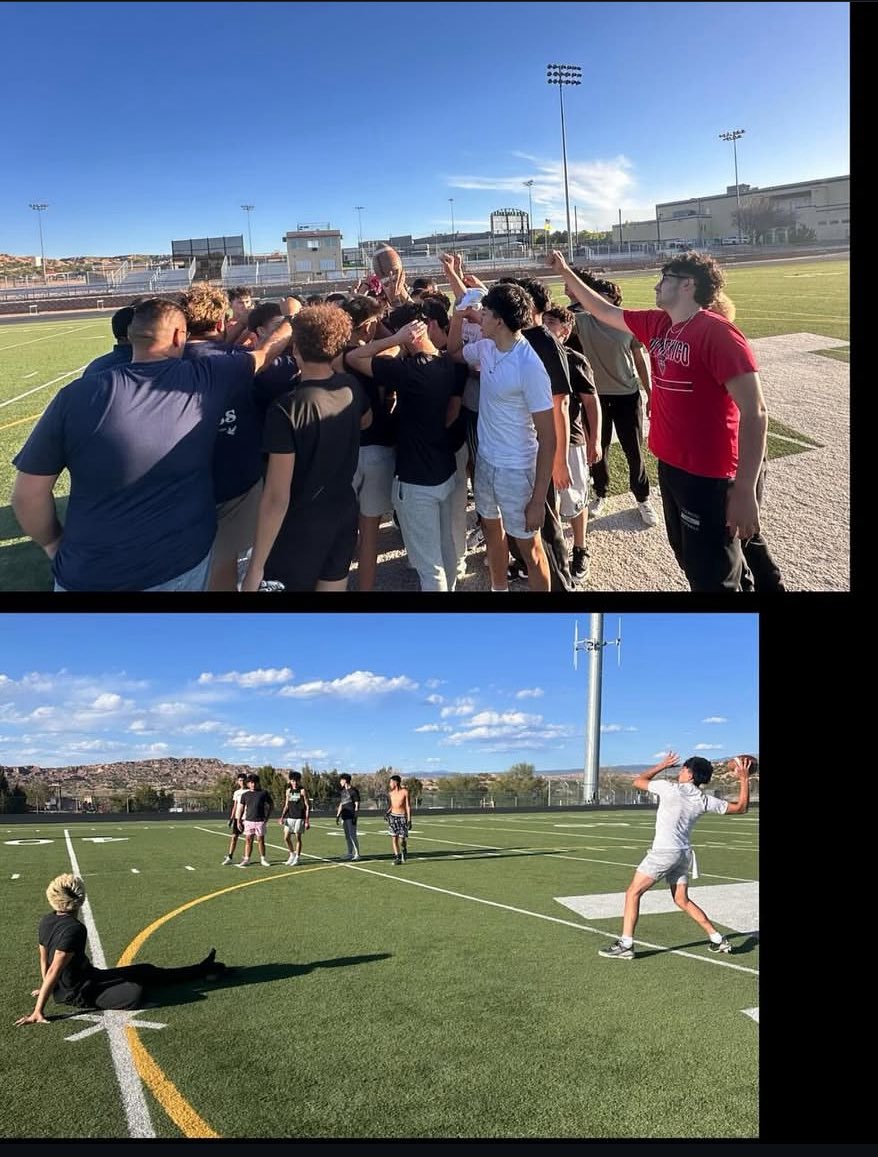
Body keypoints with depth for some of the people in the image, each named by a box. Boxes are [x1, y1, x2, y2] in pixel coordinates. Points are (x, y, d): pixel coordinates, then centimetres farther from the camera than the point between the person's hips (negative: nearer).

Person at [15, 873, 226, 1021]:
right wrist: (38, 1011, -24)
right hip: (80, 994, -10)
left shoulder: (47, 920, 2)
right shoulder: (73, 929, -25)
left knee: (146, 971, 12)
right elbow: (54, 970, -26)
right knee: (136, 992, -31)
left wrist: (46, 987, 28)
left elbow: (44, 958, 14)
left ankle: (201, 970, 17)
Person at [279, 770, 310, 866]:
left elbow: (307, 806, -4)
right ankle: (292, 854, 22)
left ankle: (297, 858, 11)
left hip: (299, 818, -4)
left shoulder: (302, 791, -4)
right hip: (289, 817, 4)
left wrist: (307, 820, -10)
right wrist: (282, 817, 3)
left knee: (298, 838, 0)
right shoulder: (288, 791, 9)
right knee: (286, 838, 2)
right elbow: (286, 805, 15)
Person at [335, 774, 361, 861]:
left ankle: (357, 854, -8)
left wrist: (355, 816, -16)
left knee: (352, 835, -10)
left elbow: (357, 805, -10)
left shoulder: (353, 791, -7)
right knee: (347, 836, 9)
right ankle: (350, 853, 15)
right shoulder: (343, 791, 16)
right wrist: (338, 815, 17)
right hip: (344, 817, 8)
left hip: (351, 817, -8)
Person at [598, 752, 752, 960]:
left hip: (664, 851, -7)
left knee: (633, 893, -1)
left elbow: (638, 782, 2)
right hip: (684, 852, 7)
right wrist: (744, 779, 10)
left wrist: (662, 766, 12)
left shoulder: (669, 789, -13)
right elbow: (741, 807, 9)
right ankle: (718, 940, 20)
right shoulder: (705, 801, 1)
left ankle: (625, 945, -5)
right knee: (682, 900, 19)